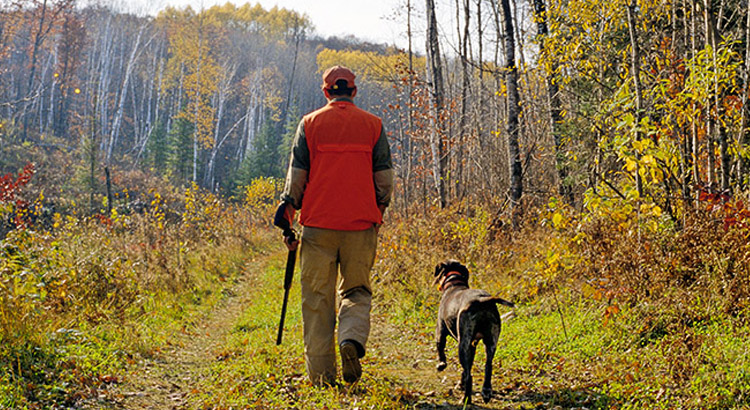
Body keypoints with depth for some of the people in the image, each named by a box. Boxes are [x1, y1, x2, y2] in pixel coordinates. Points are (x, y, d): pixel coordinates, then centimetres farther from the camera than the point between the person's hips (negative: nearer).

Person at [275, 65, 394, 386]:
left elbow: (296, 176, 3)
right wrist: (377, 215, 19)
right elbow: (384, 178, 7)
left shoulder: (310, 123, 5)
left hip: (318, 224, -1)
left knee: (317, 297, 5)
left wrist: (288, 219, 9)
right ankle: (352, 339, -15)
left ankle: (321, 373, 4)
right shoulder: (373, 125, 7)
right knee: (356, 291, 13)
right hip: (361, 225, 1)